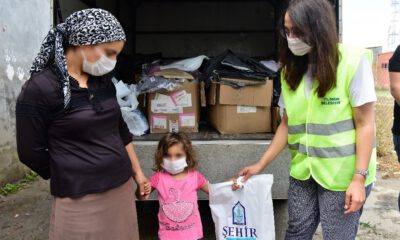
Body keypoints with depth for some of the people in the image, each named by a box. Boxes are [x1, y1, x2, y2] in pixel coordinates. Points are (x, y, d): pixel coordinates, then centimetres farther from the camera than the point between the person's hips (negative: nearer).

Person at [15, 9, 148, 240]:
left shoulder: (103, 81, 5)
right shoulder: (39, 88, -14)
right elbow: (31, 152, -9)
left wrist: (137, 171, 16)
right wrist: (72, 178, 2)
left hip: (123, 188, 6)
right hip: (81, 199, -6)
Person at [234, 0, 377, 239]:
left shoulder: (353, 60, -12)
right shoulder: (292, 71, 4)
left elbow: (365, 124, -11)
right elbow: (287, 123, 9)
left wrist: (359, 177, -15)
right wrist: (261, 164, 7)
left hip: (342, 174, -5)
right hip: (303, 172, 5)